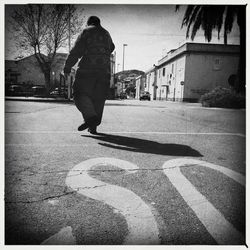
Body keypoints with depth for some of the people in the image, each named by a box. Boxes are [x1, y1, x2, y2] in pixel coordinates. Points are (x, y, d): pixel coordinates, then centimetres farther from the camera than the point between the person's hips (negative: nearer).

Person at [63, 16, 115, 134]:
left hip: (87, 69, -5)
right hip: (104, 71, 5)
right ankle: (93, 126, 8)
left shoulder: (86, 32, 5)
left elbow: (76, 51, -5)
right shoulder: (106, 34, 21)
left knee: (81, 94, -1)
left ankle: (90, 117, -24)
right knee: (98, 99, 7)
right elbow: (111, 48, 39)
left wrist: (67, 68, -4)